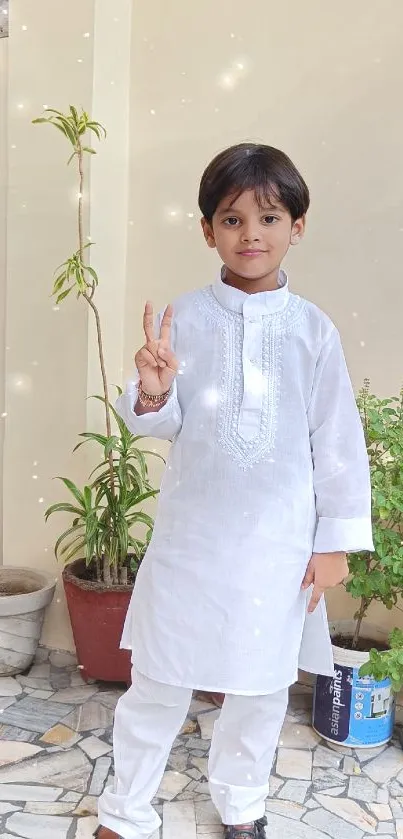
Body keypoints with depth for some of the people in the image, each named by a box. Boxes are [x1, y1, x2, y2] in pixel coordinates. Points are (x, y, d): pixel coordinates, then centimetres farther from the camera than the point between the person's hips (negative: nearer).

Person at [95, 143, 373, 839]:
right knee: (159, 680, 10)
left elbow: (338, 441, 1)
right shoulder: (185, 318, -3)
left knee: (264, 683, 15)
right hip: (190, 534, 0)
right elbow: (164, 424, 0)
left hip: (280, 541, 1)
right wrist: (151, 394, -23)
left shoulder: (313, 329, -3)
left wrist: (337, 541, 0)